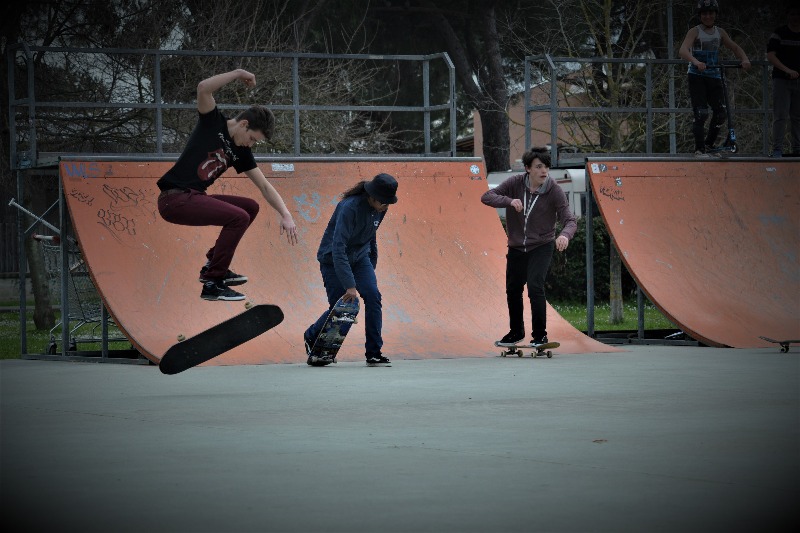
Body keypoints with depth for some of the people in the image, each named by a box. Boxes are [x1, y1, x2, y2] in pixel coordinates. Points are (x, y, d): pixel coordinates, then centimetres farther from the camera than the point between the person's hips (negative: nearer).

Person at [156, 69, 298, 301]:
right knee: (239, 218, -20)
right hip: (174, 198, -8)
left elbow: (265, 187, 12)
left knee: (251, 207, 15)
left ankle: (213, 264, 16)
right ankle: (212, 284, -16)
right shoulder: (214, 123, -5)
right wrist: (238, 74, -14)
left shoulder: (240, 152, 12)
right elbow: (204, 88, -23)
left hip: (195, 197, 8)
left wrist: (286, 215, 0)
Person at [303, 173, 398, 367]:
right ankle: (311, 338, 26)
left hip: (360, 257, 6)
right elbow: (338, 248, -34)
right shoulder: (350, 207, -31)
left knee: (373, 297, -12)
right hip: (333, 259, -6)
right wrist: (350, 285, -37)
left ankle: (374, 354, -8)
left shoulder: (379, 208, -8)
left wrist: (372, 265, 19)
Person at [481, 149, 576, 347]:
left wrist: (565, 235, -46)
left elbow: (569, 220, -22)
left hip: (541, 247, -4)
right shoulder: (515, 183, -12)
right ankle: (516, 332, 38)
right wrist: (509, 201, -35)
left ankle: (540, 335, -8)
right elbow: (487, 197, -16)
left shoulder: (555, 191, -18)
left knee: (535, 287, -21)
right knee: (513, 290, 15)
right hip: (516, 247, 4)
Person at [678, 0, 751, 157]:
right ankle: (699, 149, -8)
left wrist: (745, 59, -9)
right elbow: (683, 51, -22)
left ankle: (709, 144, 15)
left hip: (714, 77, 5)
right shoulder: (695, 32, -7)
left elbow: (734, 47, 13)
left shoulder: (720, 32, 9)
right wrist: (696, 62, -41)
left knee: (721, 113, -2)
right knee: (701, 113, -13)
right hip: (697, 76, -5)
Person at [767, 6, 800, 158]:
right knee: (780, 115, -8)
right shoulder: (779, 33, -4)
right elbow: (770, 55, -12)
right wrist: (787, 70, -21)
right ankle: (777, 149, -7)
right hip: (781, 80, -4)